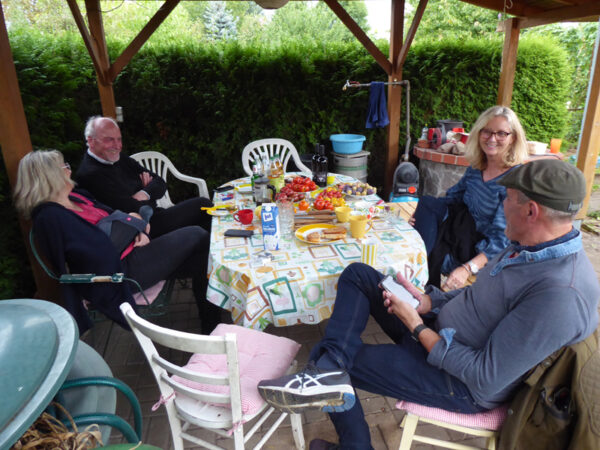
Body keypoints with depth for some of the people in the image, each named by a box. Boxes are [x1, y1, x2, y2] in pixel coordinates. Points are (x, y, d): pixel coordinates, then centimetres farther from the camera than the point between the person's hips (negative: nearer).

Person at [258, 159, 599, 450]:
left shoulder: (561, 294, -32)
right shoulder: (532, 247, -3)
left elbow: (485, 379, -28)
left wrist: (417, 328, -20)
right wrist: (425, 300, -5)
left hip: (463, 386, -9)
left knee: (343, 356, -8)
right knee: (357, 275, 0)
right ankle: (328, 372, -14)